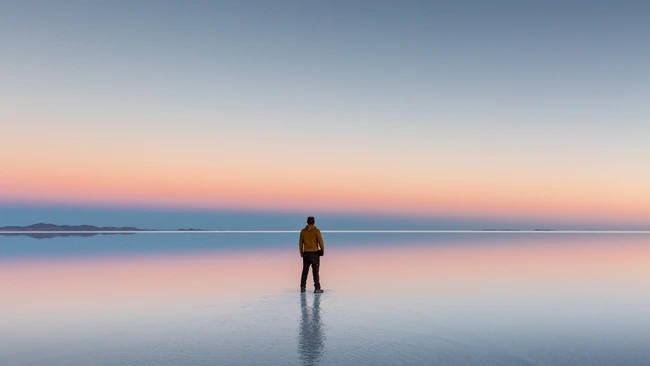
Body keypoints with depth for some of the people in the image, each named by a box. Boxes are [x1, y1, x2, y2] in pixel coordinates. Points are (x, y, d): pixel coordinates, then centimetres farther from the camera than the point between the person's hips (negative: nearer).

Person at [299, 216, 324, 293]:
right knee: (315, 271, -1)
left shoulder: (303, 231, 4)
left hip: (306, 253, 3)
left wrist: (301, 252, 19)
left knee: (305, 271, 12)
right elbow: (320, 241, -9)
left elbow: (300, 243, 8)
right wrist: (322, 250, 6)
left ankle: (302, 287, 13)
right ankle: (317, 288, -3)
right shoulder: (316, 230, -7)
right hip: (314, 253, -3)